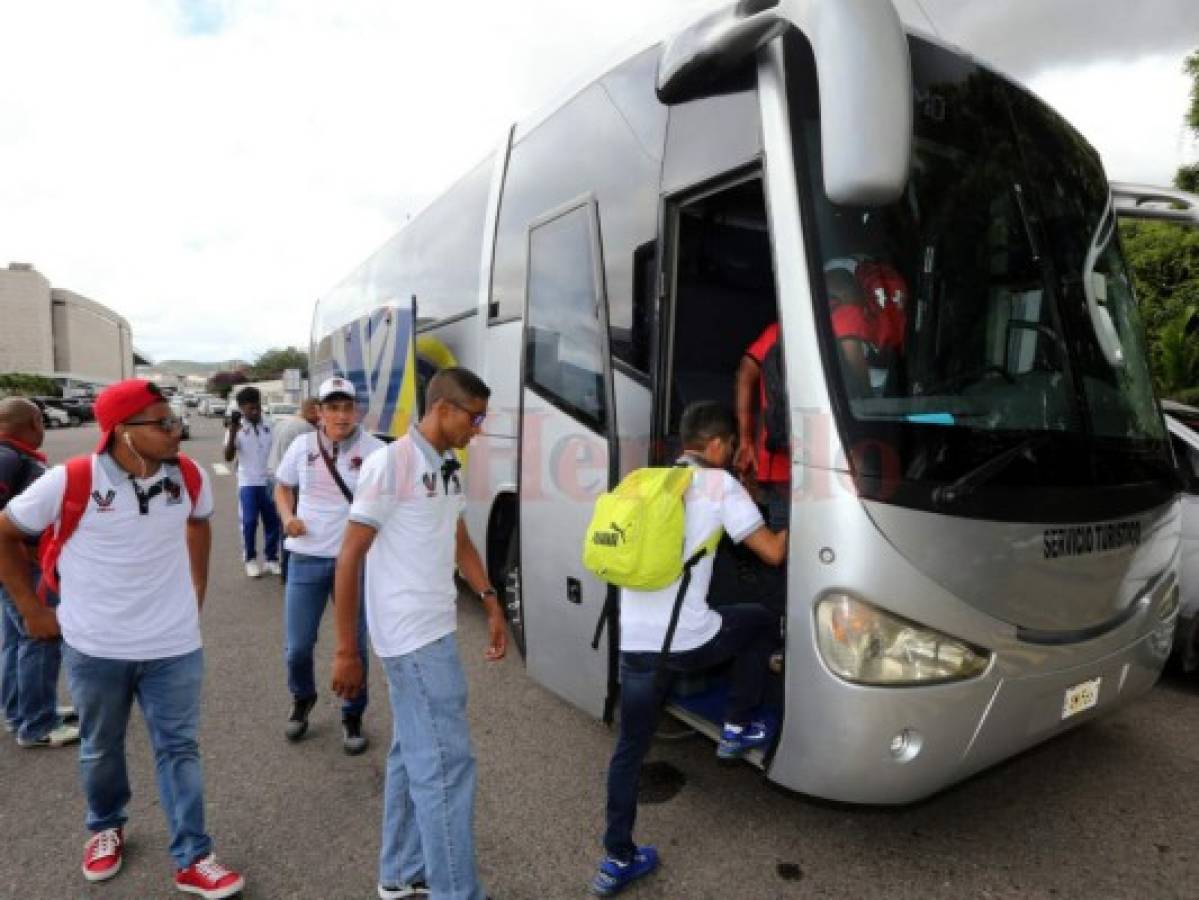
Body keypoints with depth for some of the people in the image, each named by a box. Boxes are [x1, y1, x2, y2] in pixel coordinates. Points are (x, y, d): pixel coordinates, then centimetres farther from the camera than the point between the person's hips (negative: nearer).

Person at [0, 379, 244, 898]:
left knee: (178, 748, 8)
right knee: (101, 749, 21)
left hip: (173, 644, 1)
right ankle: (106, 828, 48)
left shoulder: (189, 476, -7)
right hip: (95, 647, -1)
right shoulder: (70, 481, -17)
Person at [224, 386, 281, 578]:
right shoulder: (237, 430, -3)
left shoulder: (268, 428, 6)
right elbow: (228, 457, -13)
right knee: (249, 522, 2)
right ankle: (251, 560, 15)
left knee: (273, 521, 5)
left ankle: (272, 558, 16)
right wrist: (232, 430, -21)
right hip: (248, 483, -3)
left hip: (269, 481, 3)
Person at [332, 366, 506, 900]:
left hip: (434, 630, 8)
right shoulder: (390, 463, -15)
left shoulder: (448, 470, 10)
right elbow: (349, 559, -14)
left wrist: (491, 603, 9)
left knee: (414, 755, 18)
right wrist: (346, 650, -12)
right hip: (412, 636, -8)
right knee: (447, 762, -2)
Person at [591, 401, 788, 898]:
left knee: (628, 749, 20)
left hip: (634, 643, 5)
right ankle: (737, 729, 32)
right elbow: (772, 552, -4)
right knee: (762, 621, 24)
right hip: (687, 640, -5)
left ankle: (617, 860, 27)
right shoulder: (719, 484, -3)